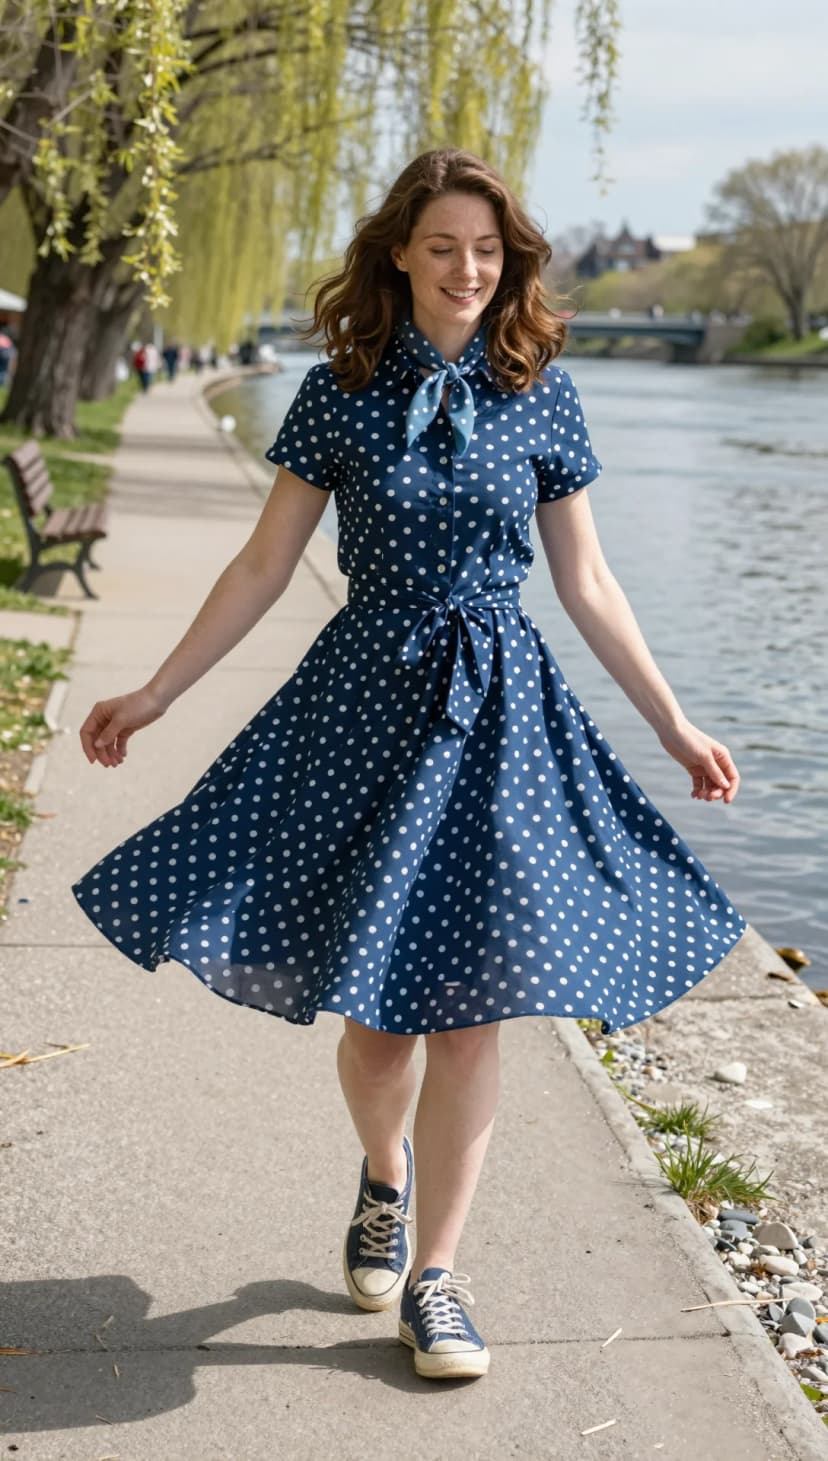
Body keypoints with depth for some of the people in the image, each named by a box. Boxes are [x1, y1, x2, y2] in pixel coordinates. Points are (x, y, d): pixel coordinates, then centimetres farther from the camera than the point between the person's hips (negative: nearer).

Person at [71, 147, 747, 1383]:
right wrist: (153, 696, 4)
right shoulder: (339, 392, 1)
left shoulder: (541, 392, 3)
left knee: (470, 1005, -1)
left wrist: (675, 726, 10)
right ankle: (385, 1179, 38)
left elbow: (586, 584, 9)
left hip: (499, 710, 1)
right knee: (373, 1005, 4)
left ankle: (434, 1272, 16)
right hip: (369, 701, 0)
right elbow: (264, 568, 5)